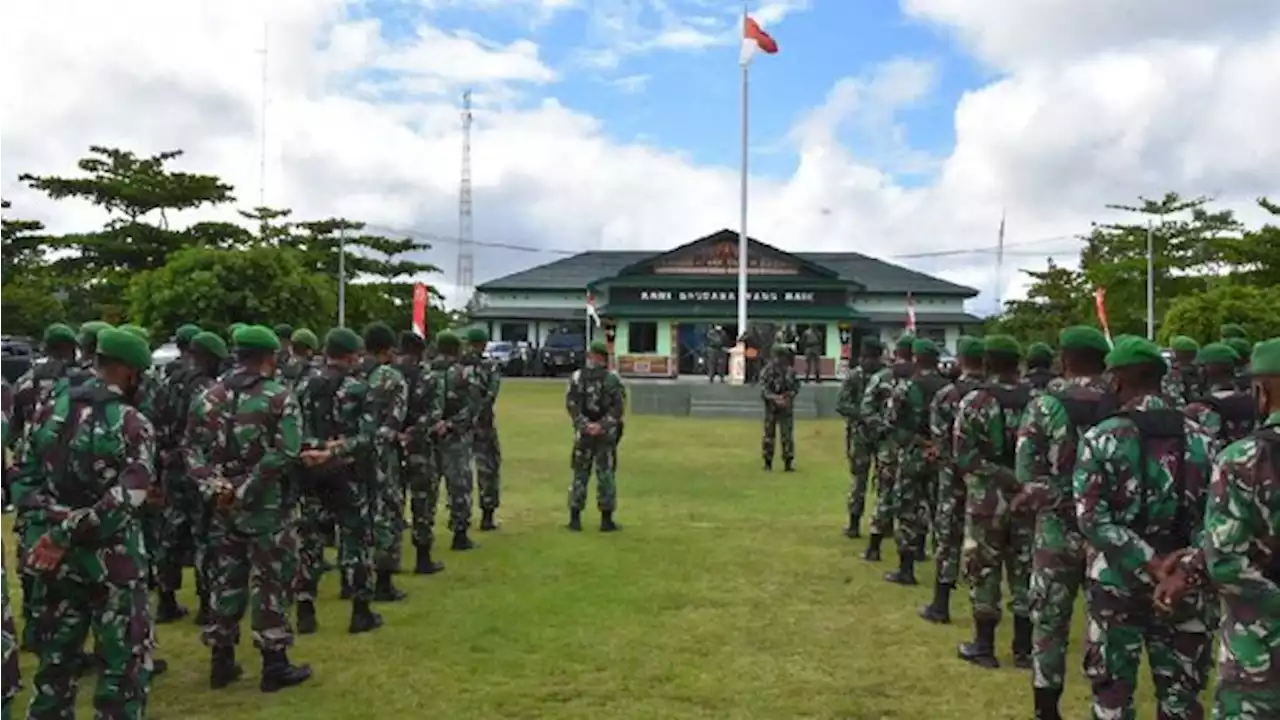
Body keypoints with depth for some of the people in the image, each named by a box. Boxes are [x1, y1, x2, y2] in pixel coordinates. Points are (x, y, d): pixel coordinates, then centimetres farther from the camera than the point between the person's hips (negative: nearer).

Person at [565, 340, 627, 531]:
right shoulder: (613, 378, -4)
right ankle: (606, 520, 6)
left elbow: (571, 404, -7)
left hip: (583, 433, 2)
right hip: (606, 434, -2)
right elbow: (619, 406, -12)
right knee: (606, 475, 5)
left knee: (580, 474, 11)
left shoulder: (577, 377, 2)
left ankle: (575, 519, 11)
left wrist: (584, 425, -13)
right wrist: (602, 425, -16)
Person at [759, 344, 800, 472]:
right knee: (769, 435, 5)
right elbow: (763, 389, -12)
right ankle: (768, 462, 15)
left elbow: (796, 387, 6)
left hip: (786, 408, 2)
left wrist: (789, 395, -12)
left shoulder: (790, 371, 3)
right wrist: (774, 397, -26)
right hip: (771, 407, -2)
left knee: (787, 435, -1)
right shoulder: (767, 371, -6)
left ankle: (788, 462, 4)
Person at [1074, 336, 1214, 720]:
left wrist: (1151, 564, -17)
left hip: (1117, 580, -2)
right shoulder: (1200, 438, 1)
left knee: (1113, 689, 10)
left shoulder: (1101, 438, -9)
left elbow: (1091, 518, -16)